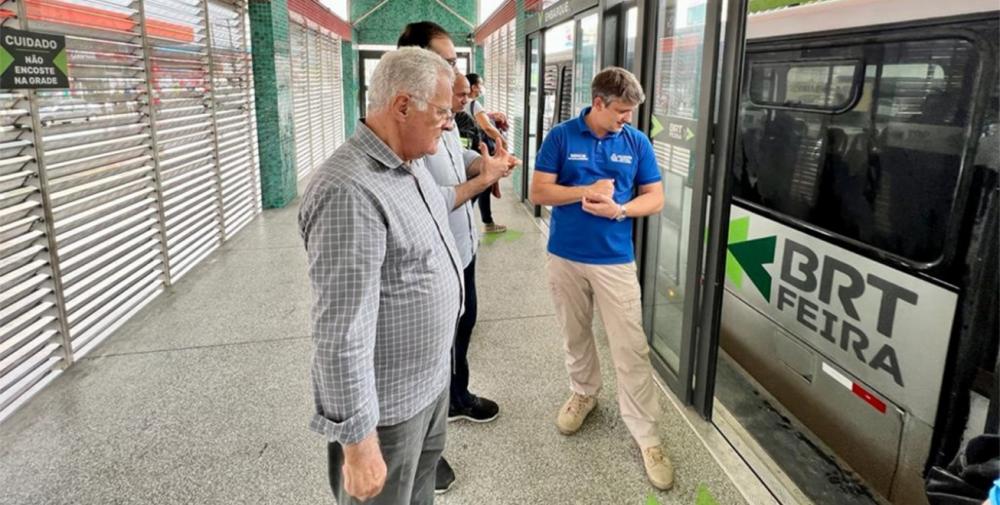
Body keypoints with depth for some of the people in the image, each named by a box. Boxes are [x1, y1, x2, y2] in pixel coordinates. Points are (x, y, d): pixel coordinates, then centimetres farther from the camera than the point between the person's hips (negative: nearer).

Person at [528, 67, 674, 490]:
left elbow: (655, 198, 1)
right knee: (574, 336, 18)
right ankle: (584, 393, 44)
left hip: (615, 261, 0)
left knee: (631, 349, -2)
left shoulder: (637, 142, -1)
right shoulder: (561, 137, -4)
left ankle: (647, 437, 9)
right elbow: (539, 191, -6)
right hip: (566, 257, 1)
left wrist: (619, 209, -18)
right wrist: (586, 191, -19)